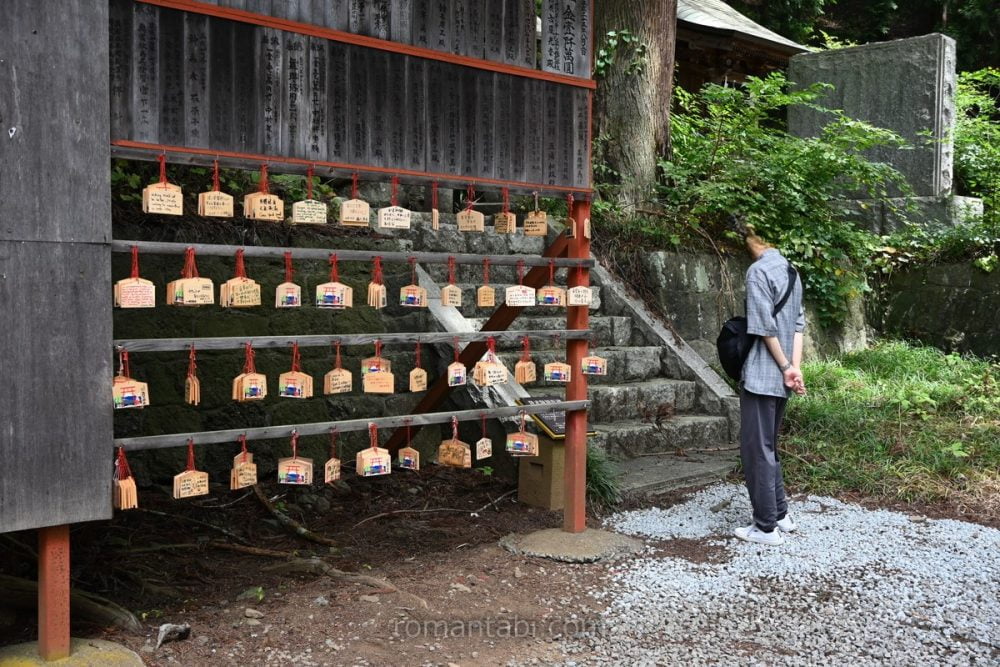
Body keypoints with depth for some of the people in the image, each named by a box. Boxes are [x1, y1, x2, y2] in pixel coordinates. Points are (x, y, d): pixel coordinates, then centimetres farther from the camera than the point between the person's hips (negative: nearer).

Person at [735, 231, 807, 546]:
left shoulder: (758, 271, -13)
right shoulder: (790, 271, 13)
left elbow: (765, 327, -17)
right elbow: (798, 324, 7)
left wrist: (786, 368, -8)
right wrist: (795, 367, 0)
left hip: (761, 376, -8)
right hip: (779, 378, 8)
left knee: (756, 450, -2)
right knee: (768, 447, 18)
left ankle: (766, 527, 3)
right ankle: (780, 514, 24)